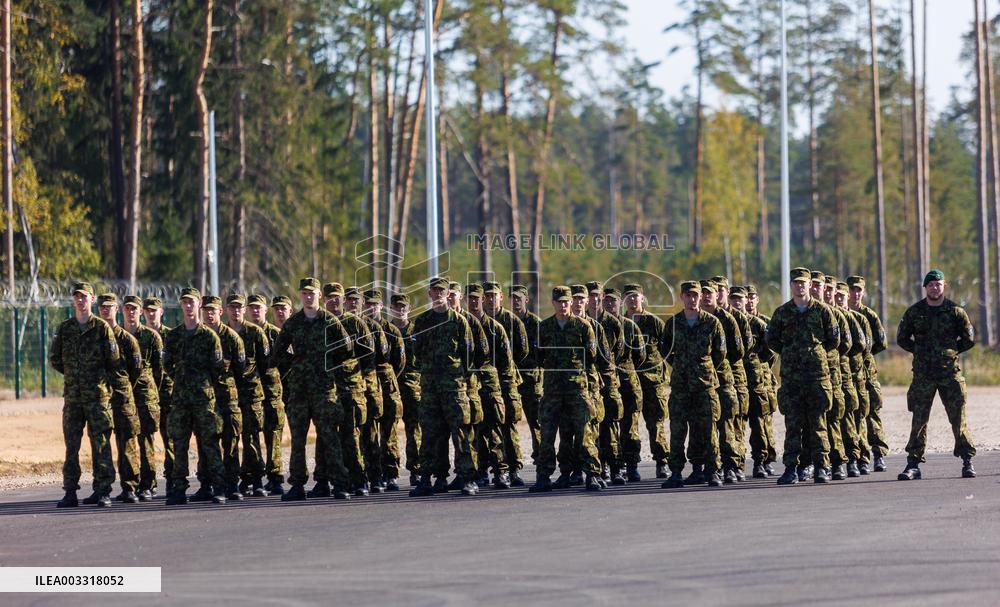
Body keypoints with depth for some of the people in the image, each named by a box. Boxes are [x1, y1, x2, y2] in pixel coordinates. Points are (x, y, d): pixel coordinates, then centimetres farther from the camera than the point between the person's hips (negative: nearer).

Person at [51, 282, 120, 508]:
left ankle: (103, 491, 0)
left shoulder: (102, 328, -2)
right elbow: (54, 359, 16)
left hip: (97, 395, -3)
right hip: (72, 396, 3)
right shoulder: (64, 328, 8)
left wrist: (102, 379, 8)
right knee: (71, 445, 3)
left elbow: (114, 361, 0)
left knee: (100, 445, -3)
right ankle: (70, 492, 6)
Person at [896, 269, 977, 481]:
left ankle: (968, 461, 7)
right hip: (923, 374, 1)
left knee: (958, 418, -1)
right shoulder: (914, 312, 5)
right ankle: (913, 464, 2)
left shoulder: (955, 311, 3)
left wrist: (951, 351, 3)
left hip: (950, 372, -1)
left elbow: (969, 339, 8)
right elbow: (902, 338, 14)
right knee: (919, 419, 0)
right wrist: (920, 352, 5)